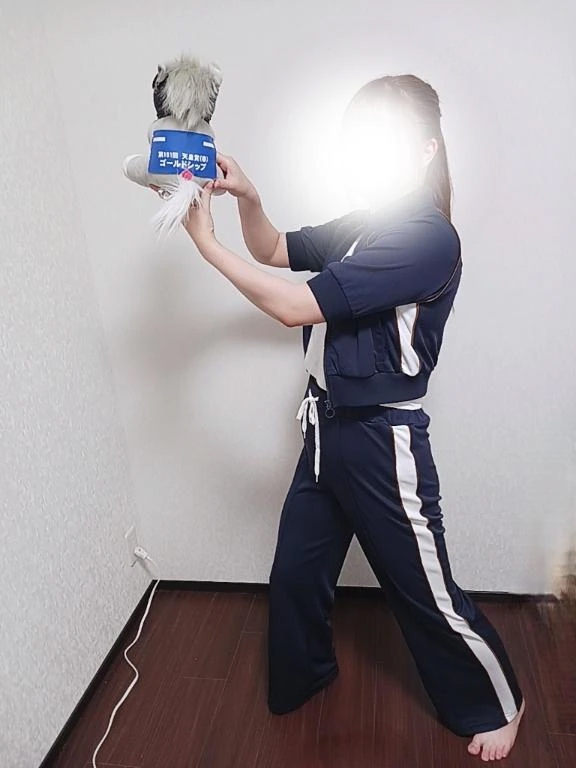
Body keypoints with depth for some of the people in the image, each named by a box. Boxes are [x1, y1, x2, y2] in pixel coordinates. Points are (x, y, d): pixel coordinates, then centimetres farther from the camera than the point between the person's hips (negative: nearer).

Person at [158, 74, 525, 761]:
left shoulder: (427, 239, -20)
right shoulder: (363, 227, 8)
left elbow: (296, 306, -24)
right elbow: (274, 251, 16)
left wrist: (208, 244, -15)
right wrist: (247, 199, -4)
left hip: (383, 442, -8)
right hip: (328, 428, 8)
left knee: (427, 595, 10)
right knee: (295, 572, 20)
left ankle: (495, 703, 39)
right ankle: (301, 677, 47)